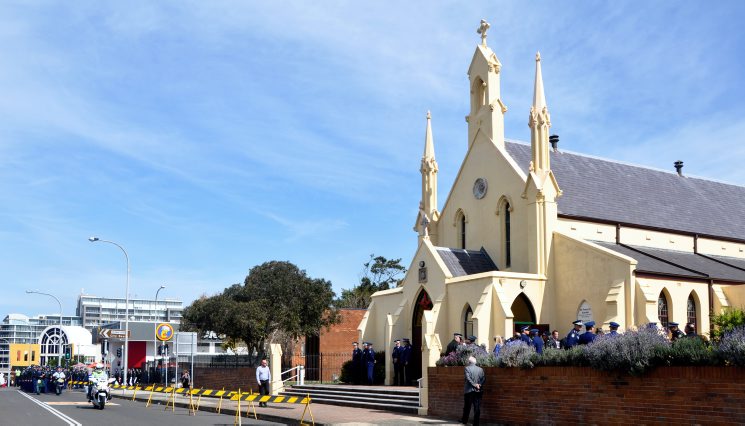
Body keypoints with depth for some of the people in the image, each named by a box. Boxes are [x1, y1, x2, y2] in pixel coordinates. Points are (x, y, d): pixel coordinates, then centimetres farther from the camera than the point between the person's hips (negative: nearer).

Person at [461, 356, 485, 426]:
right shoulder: (480, 369, 7)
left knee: (467, 407, 12)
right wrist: (480, 385, -12)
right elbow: (484, 378, -4)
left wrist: (474, 385, -13)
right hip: (478, 391, 2)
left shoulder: (467, 368, -4)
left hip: (469, 390, -2)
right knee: (477, 408, 3)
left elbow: (468, 378, -15)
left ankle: (464, 420, 26)